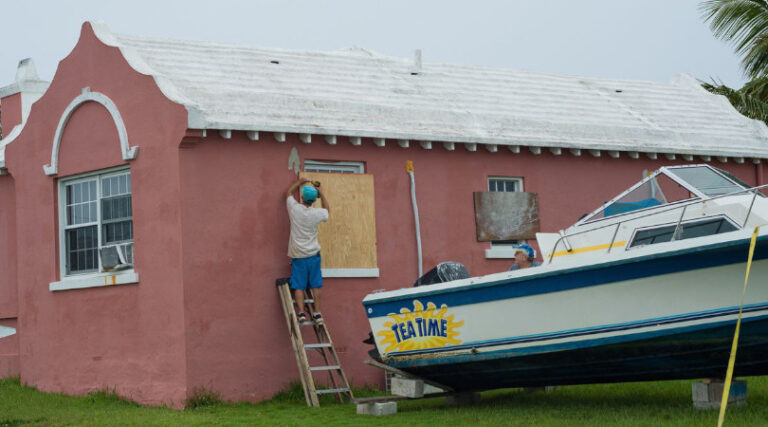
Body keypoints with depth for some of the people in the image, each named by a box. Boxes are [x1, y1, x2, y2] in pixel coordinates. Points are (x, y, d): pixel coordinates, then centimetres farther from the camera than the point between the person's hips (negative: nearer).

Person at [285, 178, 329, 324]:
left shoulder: (295, 209, -8)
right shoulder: (317, 213, -6)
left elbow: (289, 193, 13)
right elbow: (326, 209, 21)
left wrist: (299, 182, 28)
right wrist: (320, 193, 25)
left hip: (298, 256, -1)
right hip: (313, 254, 1)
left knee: (299, 286, 0)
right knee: (315, 285, 8)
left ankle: (301, 312, -11)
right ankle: (317, 312, 7)